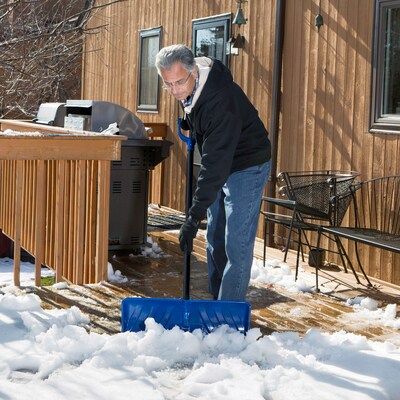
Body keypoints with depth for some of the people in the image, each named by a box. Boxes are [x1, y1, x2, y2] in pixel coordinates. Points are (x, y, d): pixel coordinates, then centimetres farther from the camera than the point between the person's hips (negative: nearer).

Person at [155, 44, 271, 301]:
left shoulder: (220, 100, -35)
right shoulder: (190, 85, -8)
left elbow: (215, 163, -38)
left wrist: (195, 217, -40)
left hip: (248, 166, -9)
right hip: (222, 165, 9)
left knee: (237, 245, -12)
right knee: (215, 239, 13)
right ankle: (218, 301, 23)